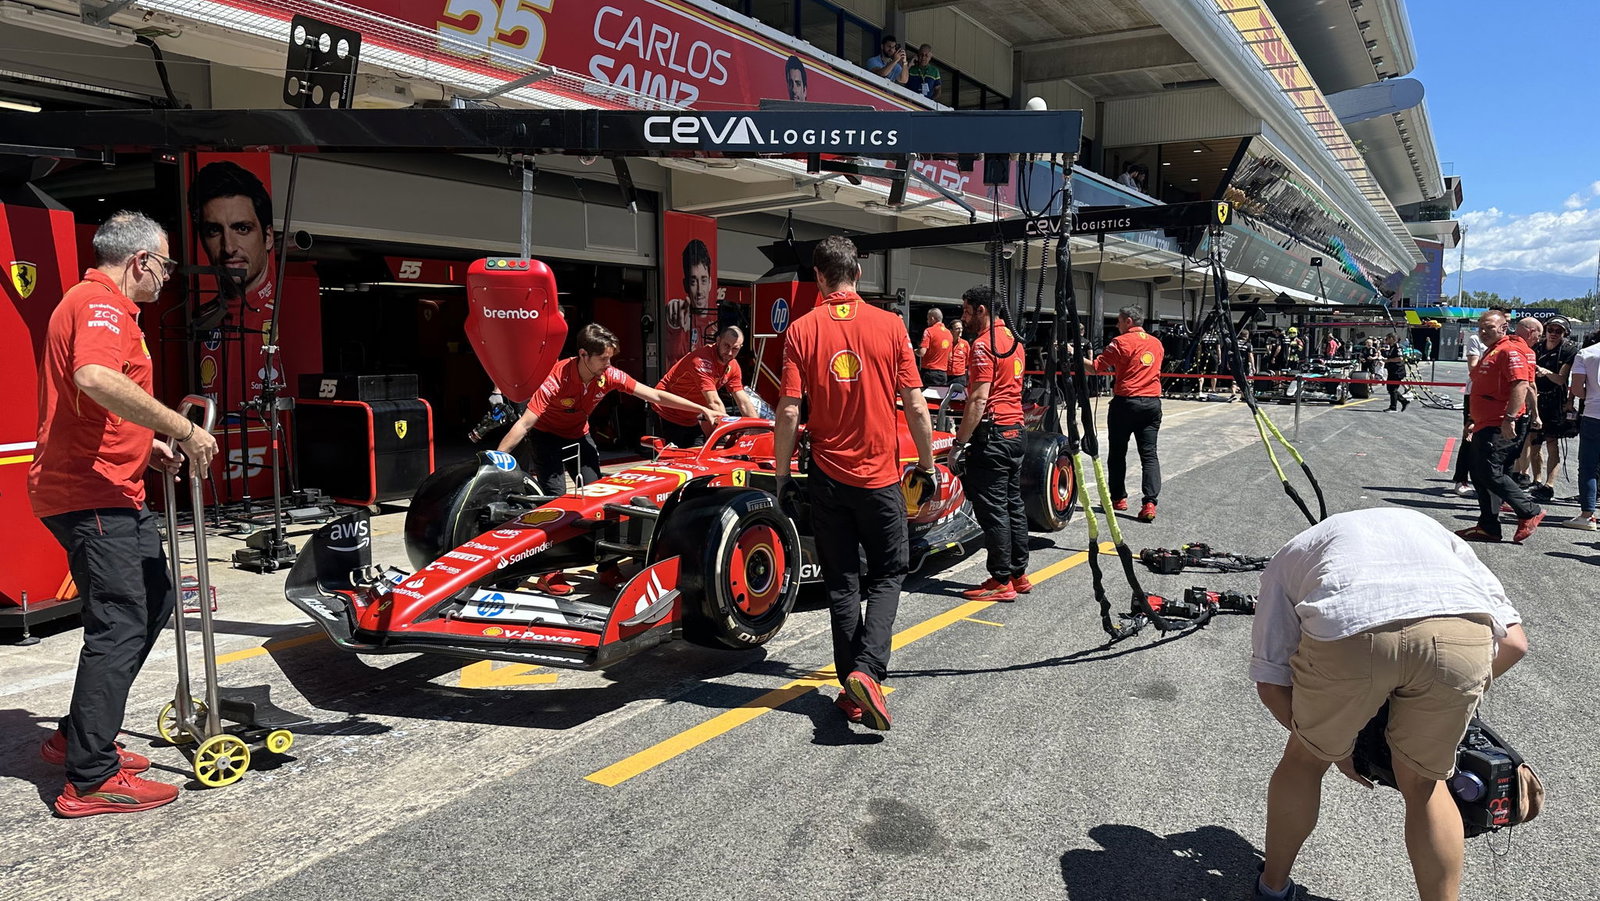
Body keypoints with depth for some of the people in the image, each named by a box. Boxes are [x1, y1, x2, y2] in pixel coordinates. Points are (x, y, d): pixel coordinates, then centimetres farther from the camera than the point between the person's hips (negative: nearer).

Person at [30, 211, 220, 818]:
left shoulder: (102, 304, 21)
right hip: (92, 493, -11)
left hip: (111, 490, 11)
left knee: (154, 602, 17)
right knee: (119, 627, -9)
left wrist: (146, 448, 21)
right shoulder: (100, 303, -13)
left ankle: (79, 738, 25)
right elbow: (96, 379, -36)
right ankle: (91, 781, -3)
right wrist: (182, 428, -31)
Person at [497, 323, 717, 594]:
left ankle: (607, 568, 7)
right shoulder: (557, 378, -34)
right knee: (555, 498, -17)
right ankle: (549, 573, -7)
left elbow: (656, 396, -14)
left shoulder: (609, 375, -21)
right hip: (547, 436, -5)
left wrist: (702, 409, -15)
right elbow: (523, 424, -36)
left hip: (579, 436, 5)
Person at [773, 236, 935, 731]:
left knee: (842, 583, 12)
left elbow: (789, 412, -8)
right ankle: (867, 669, -8)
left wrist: (782, 473, 2)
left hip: (827, 477, 1)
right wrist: (927, 464, 8)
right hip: (880, 475, -1)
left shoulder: (801, 329, -5)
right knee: (887, 575, 13)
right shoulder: (889, 325, -4)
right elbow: (915, 406, -4)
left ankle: (852, 689, 15)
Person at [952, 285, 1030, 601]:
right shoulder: (1013, 339, 15)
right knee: (1013, 504, 14)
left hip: (991, 433, -10)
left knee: (992, 509, -4)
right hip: (1015, 429, 10)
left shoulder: (983, 344, -14)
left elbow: (979, 399, -20)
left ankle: (1001, 582, 1)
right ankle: (1019, 574, 20)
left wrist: (959, 442, -17)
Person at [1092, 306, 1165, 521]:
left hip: (1126, 402, -5)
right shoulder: (1157, 343, 13)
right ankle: (1149, 503, -10)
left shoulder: (1122, 342, -8)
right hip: (1152, 402, 5)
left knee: (1118, 453, 10)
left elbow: (1096, 367, -11)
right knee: (1149, 454, 2)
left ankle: (1118, 498, 18)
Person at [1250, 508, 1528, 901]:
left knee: (1305, 759, 28)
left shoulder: (1289, 558, 37)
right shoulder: (1431, 530, 43)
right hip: (1460, 632, 1)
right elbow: (1513, 641, 29)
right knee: (1424, 784, 27)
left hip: (1345, 631, -1)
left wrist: (1336, 747, 39)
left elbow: (1270, 682, 25)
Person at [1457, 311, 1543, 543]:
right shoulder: (1490, 352, 22)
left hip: (1502, 427, -11)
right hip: (1486, 426, 11)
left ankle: (1530, 513, -2)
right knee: (1480, 476, 10)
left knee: (1491, 474, -13)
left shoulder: (1510, 351, -11)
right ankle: (1488, 527, 15)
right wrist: (1476, 422, 31)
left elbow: (1520, 385, -23)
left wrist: (1510, 418, -30)